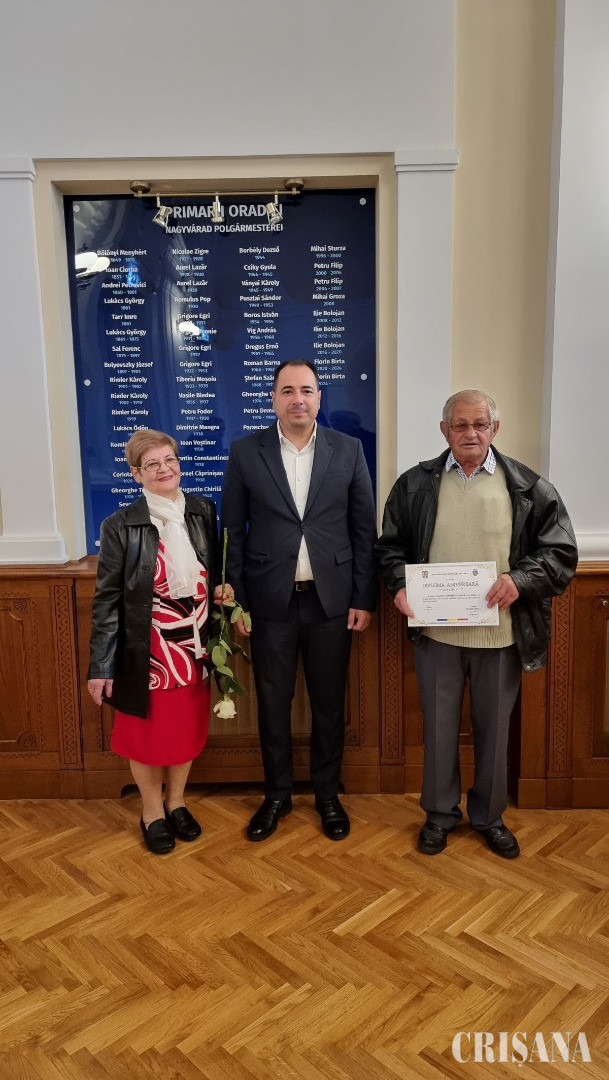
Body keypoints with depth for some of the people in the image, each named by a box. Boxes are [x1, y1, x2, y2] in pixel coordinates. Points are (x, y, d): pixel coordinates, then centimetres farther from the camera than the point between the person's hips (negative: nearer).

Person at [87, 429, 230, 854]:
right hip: (147, 652, -3)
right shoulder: (121, 526, -11)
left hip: (194, 648, 4)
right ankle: (152, 812, 35)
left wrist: (223, 589, -8)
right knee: (147, 735, 12)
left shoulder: (203, 511, 0)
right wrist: (100, 666, -9)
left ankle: (176, 803, 40)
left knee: (187, 730, 17)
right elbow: (107, 599, -9)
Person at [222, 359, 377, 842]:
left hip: (331, 600, 1)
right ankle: (277, 795, 31)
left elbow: (364, 529, 2)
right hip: (270, 601, 0)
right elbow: (234, 531, 1)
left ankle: (327, 794, 32)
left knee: (329, 703, 12)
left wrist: (364, 599, -2)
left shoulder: (348, 450, 1)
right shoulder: (245, 452, -1)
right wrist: (235, 599, -2)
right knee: (273, 703, 11)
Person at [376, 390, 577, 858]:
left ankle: (490, 816, 36)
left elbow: (561, 551, -1)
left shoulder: (529, 486, -2)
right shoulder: (415, 484, 2)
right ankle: (440, 814, 33)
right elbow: (391, 545, 7)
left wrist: (520, 580, -18)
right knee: (439, 727, 13)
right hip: (436, 629, 0)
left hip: (501, 632, 0)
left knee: (494, 728, 15)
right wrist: (400, 585, -11)